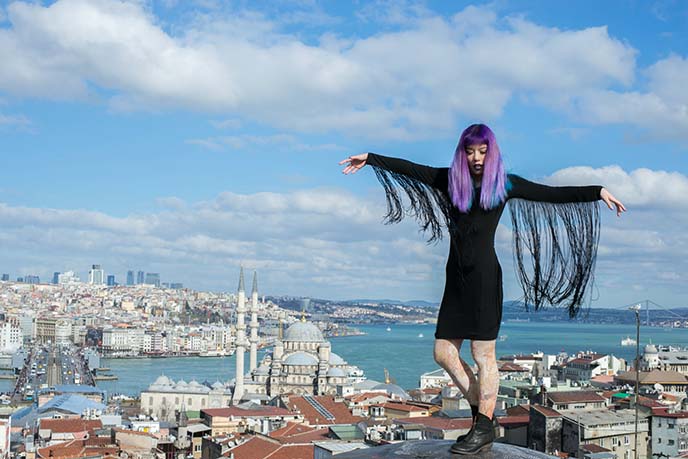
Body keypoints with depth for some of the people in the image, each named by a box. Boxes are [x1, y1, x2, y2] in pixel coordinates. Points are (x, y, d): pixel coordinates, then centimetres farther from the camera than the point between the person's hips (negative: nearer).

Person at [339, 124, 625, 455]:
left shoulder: (505, 184, 3)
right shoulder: (451, 179, 12)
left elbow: (552, 194, -1)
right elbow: (408, 168, 17)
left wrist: (598, 192, -8)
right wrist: (370, 159, 19)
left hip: (484, 275, -5)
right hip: (456, 275, 5)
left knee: (483, 353, -3)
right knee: (443, 353, 5)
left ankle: (484, 429, 6)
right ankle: (483, 415, 18)